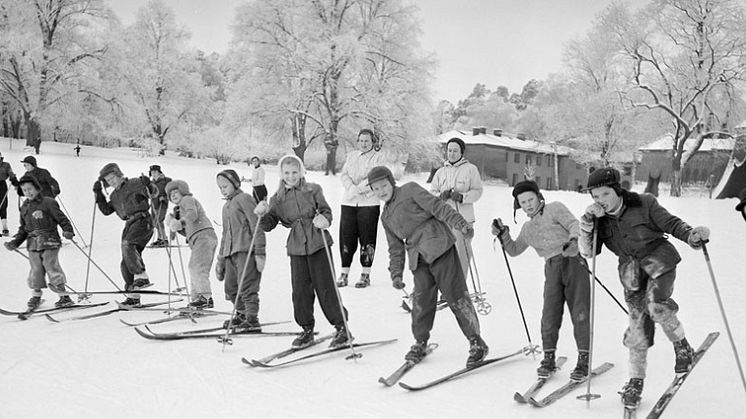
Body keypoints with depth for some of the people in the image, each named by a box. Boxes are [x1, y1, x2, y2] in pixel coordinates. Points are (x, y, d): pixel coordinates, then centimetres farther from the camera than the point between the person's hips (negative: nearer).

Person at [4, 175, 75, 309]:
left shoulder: (48, 203, -4)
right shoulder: (24, 207, 15)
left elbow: (62, 219, -5)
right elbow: (23, 229, 21)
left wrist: (68, 231, -21)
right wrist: (15, 242, 11)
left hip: (49, 243, -5)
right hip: (33, 245, 5)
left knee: (52, 269, -6)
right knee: (36, 271, 7)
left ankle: (64, 297, 2)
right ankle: (36, 296, 23)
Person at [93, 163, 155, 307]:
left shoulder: (134, 184, 4)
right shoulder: (114, 196, 24)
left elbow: (154, 192, -1)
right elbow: (106, 210, 15)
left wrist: (148, 184, -22)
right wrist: (98, 194, 9)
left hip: (142, 220, -7)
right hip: (130, 225, 7)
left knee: (127, 244, -32)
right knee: (125, 263, 3)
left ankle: (142, 276, -31)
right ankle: (133, 296, 9)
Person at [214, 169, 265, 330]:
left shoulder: (244, 198, -2)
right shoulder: (226, 206, 24)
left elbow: (257, 226, -9)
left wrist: (260, 253, -15)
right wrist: (221, 258, 26)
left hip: (246, 250, -8)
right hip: (230, 252, 8)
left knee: (247, 287, -11)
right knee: (231, 288, 9)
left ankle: (252, 320, -7)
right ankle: (242, 315, 23)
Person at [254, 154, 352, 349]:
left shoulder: (313, 190, 2)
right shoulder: (277, 198, 9)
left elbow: (326, 211, 2)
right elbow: (270, 224, 6)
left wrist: (324, 219, -21)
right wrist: (262, 215, -15)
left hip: (318, 243, -3)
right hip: (296, 247, 3)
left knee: (325, 287, -3)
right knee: (300, 290, 3)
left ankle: (341, 327, 8)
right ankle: (307, 329, 20)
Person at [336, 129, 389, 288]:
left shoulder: (378, 157, 4)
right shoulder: (351, 156, 18)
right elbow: (344, 174, 6)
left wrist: (358, 188, -15)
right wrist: (352, 187, -13)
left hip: (369, 203, -3)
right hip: (348, 203, 4)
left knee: (367, 238, 0)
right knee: (346, 237, 1)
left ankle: (366, 274, 9)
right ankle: (344, 273, 10)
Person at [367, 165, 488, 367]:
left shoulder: (410, 190, 3)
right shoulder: (385, 217, 21)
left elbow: (437, 207, -7)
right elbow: (395, 248, 24)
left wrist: (459, 222, -19)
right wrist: (396, 273, 14)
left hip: (439, 247, -6)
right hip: (419, 260, 6)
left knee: (456, 295, -6)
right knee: (421, 299, 0)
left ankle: (476, 342, 3)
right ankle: (420, 343, 19)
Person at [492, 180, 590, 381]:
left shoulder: (554, 209, 6)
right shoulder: (527, 228, 22)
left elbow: (574, 224, -7)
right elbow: (514, 250, 26)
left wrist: (573, 240, -28)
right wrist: (503, 235, 9)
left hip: (574, 261, -4)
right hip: (552, 268, 4)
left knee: (579, 313, -6)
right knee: (550, 314, -4)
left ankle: (584, 359, 3)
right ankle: (549, 358, 10)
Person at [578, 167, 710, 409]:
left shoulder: (644, 204, -13)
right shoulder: (599, 219, -3)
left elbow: (670, 223, -9)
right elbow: (587, 252, -9)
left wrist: (691, 235, -28)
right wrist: (587, 223, -22)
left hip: (659, 260, -3)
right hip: (631, 271, 3)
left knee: (656, 305, -27)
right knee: (638, 321, 0)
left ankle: (683, 348, 2)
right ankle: (636, 380, 13)